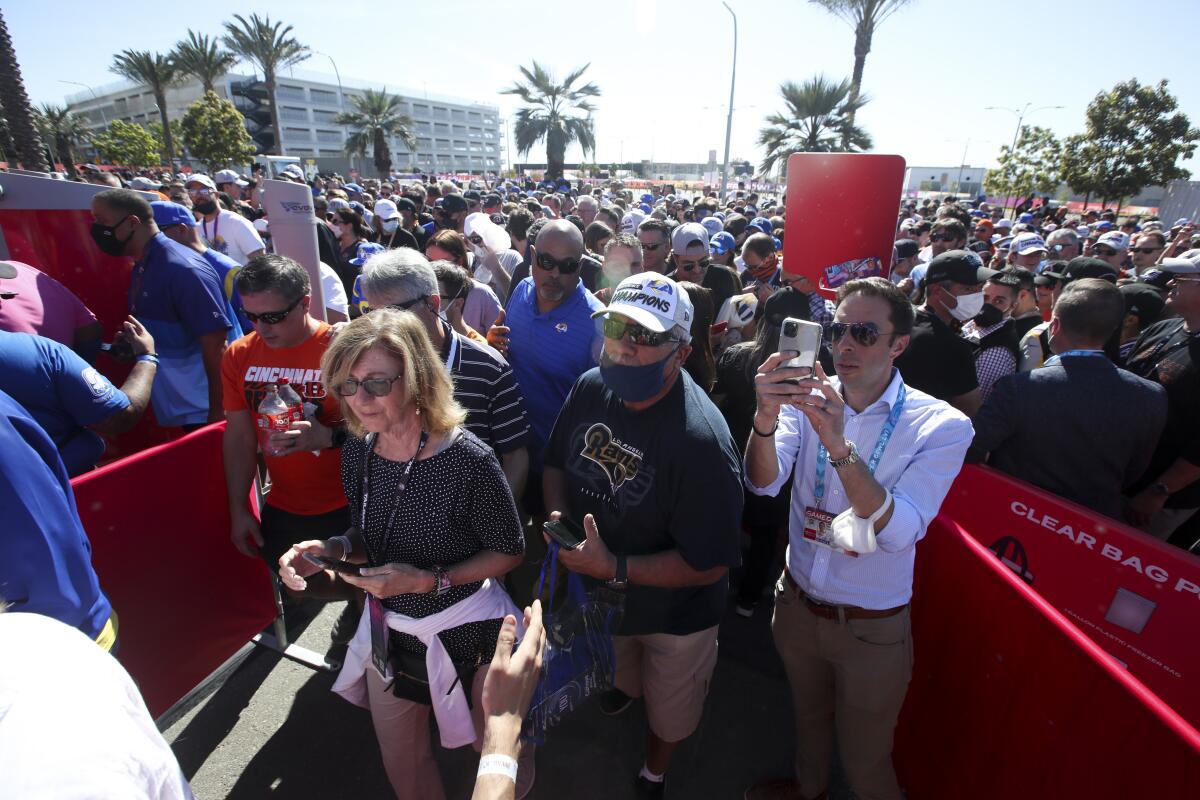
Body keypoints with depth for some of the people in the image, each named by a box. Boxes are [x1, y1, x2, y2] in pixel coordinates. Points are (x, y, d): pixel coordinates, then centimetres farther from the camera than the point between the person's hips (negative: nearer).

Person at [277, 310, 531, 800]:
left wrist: (429, 581, -26)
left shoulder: (468, 459, -29)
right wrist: (331, 549, -15)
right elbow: (371, 538, 5)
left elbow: (509, 550, -17)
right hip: (388, 631, 5)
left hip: (466, 632, -5)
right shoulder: (357, 452, -10)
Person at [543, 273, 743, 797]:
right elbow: (556, 463, -1)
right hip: (597, 596, 5)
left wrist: (615, 568, -34)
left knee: (667, 714, 26)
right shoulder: (590, 388, -17)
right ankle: (624, 685, 73)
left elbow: (708, 564, -29)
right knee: (615, 678, 37)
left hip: (673, 615, -4)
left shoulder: (701, 440, -36)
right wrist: (557, 515, -19)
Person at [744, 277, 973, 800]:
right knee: (807, 716, 30)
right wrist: (766, 418, -42)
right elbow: (763, 483, -22)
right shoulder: (810, 399, -9)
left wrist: (840, 447, -43)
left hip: (873, 628, -3)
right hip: (797, 604, 4)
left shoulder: (942, 426, -18)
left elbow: (899, 533, -29)